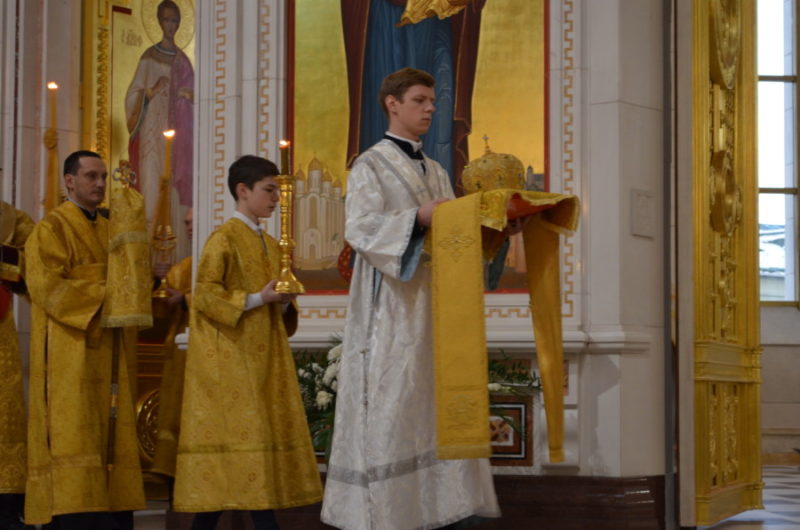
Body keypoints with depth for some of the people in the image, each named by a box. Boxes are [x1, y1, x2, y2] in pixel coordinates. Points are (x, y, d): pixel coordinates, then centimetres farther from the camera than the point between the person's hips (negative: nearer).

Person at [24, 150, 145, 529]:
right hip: (70, 359, -7)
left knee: (111, 438, 2)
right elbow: (45, 285, -14)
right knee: (73, 437, -12)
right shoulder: (51, 228, -2)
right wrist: (104, 295, -17)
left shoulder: (110, 231, 21)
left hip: (108, 358, 7)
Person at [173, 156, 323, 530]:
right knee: (236, 436, -10)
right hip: (231, 358, -8)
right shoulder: (224, 238, -7)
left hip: (263, 357, 8)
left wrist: (283, 302, 0)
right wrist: (256, 298, -17)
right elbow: (205, 295, -15)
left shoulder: (270, 245, 17)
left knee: (264, 435, 3)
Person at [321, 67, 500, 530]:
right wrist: (417, 218, -26)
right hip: (391, 306, -7)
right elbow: (360, 227, -15)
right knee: (389, 408, -8)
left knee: (437, 406, 3)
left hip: (434, 302, 7)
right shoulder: (371, 165, -1)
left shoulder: (436, 172, 20)